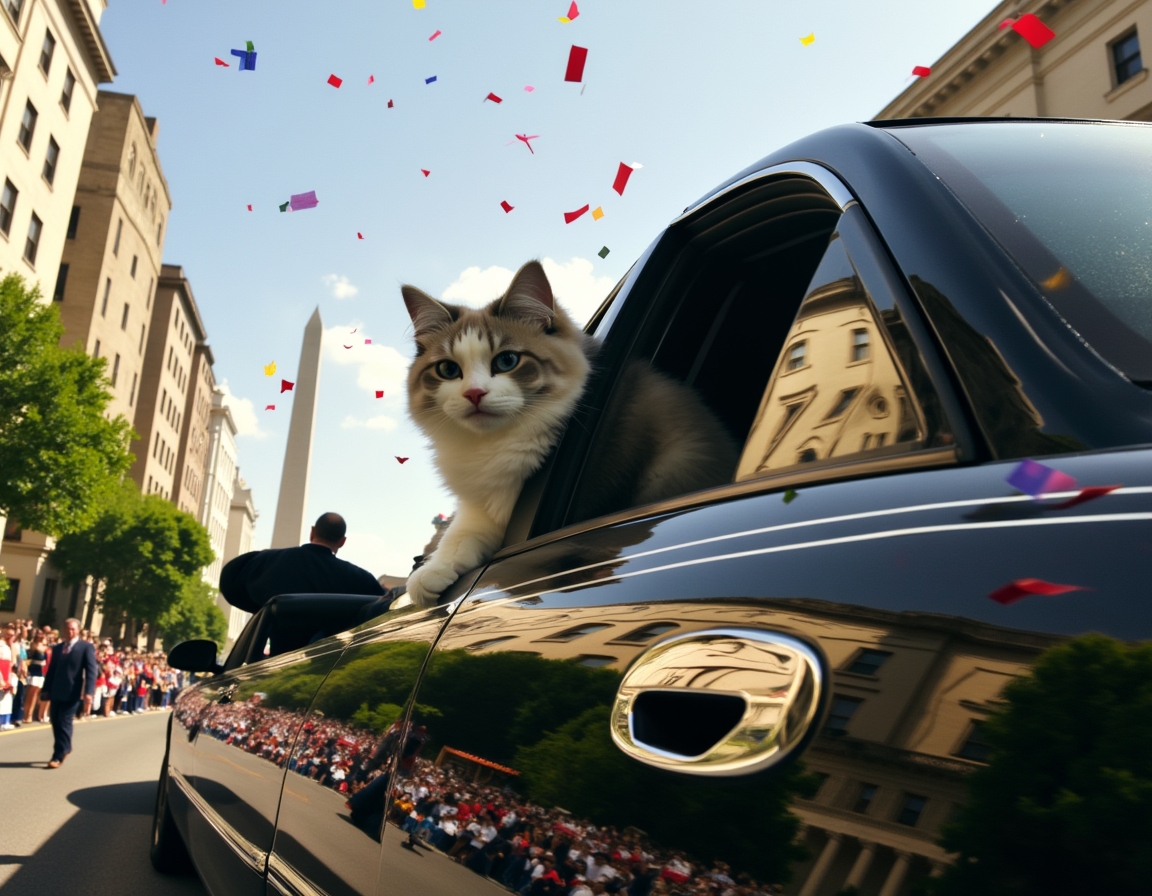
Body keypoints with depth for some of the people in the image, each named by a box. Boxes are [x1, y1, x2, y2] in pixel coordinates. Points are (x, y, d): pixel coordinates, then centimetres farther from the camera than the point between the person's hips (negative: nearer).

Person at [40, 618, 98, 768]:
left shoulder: (87, 647, -3)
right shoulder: (57, 647, 13)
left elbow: (91, 670, -10)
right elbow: (51, 669, 16)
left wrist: (88, 692, -20)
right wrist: (46, 689, 8)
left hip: (72, 692, -6)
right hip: (56, 692, 6)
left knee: (64, 723, -6)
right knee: (56, 722, 11)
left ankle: (58, 756, 0)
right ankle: (65, 748, 29)